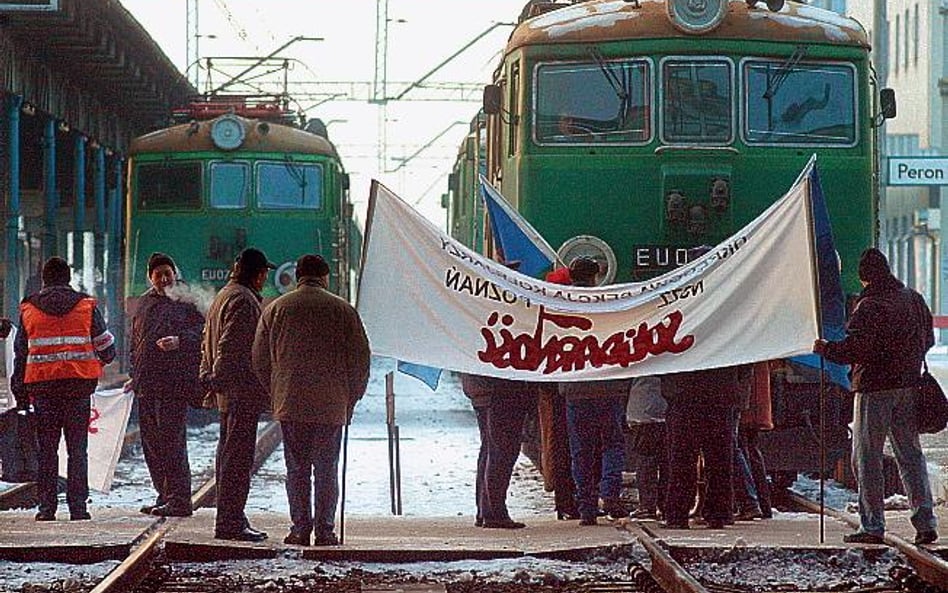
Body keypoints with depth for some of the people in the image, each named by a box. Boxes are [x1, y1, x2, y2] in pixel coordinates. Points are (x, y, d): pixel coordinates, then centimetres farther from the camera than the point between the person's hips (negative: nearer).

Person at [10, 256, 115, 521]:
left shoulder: (29, 309, 8)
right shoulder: (86, 306, 4)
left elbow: (20, 353, 11)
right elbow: (107, 349, 6)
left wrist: (20, 393, 16)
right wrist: (100, 361, 29)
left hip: (41, 386, 1)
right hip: (79, 383, -1)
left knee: (46, 448, 7)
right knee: (77, 448, 3)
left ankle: (46, 507, 4)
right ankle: (78, 506, -2)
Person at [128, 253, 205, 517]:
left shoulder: (187, 302, 0)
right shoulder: (145, 302, 20)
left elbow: (202, 334, -8)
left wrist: (179, 341, -23)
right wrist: (134, 375, 20)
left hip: (175, 383, -7)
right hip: (146, 384, 7)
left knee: (171, 441, -11)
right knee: (151, 443, 8)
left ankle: (179, 500, -10)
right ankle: (165, 497, 16)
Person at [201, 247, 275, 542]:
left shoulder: (224, 296, 21)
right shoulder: (243, 300, -13)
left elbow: (208, 344, 23)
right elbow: (229, 347, -20)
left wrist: (208, 379, 21)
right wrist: (218, 381, -20)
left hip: (228, 393, 11)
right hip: (242, 391, -11)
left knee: (229, 455, 14)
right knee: (238, 457, -10)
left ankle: (230, 520, 19)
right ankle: (230, 523, -10)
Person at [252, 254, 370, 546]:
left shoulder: (275, 309, 5)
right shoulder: (342, 310, 0)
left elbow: (260, 360, 8)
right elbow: (360, 359, 1)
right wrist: (351, 397, 11)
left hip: (290, 405, 1)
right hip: (332, 406, -1)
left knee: (297, 469, 6)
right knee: (326, 469, 5)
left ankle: (300, 528, 3)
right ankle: (324, 530, 3)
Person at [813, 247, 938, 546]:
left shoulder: (869, 307, -15)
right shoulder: (914, 300, 8)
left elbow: (854, 349, -20)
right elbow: (927, 339, 18)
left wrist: (824, 349, -4)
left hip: (874, 387, -7)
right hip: (908, 386, 7)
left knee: (867, 457, 1)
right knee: (911, 454, 11)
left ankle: (872, 526, 0)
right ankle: (925, 523, 5)